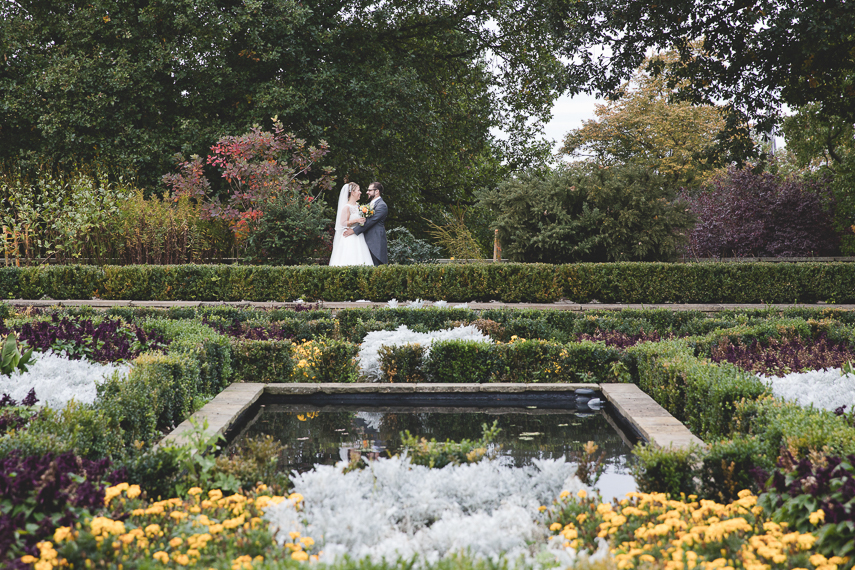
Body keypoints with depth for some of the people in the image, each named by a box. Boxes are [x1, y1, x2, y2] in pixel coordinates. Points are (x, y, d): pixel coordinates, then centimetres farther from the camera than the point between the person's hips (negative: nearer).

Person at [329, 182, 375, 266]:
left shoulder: (357, 206, 14)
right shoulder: (347, 207, -10)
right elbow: (343, 223, -15)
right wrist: (357, 220, -23)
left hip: (359, 237, 8)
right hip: (350, 239, -8)